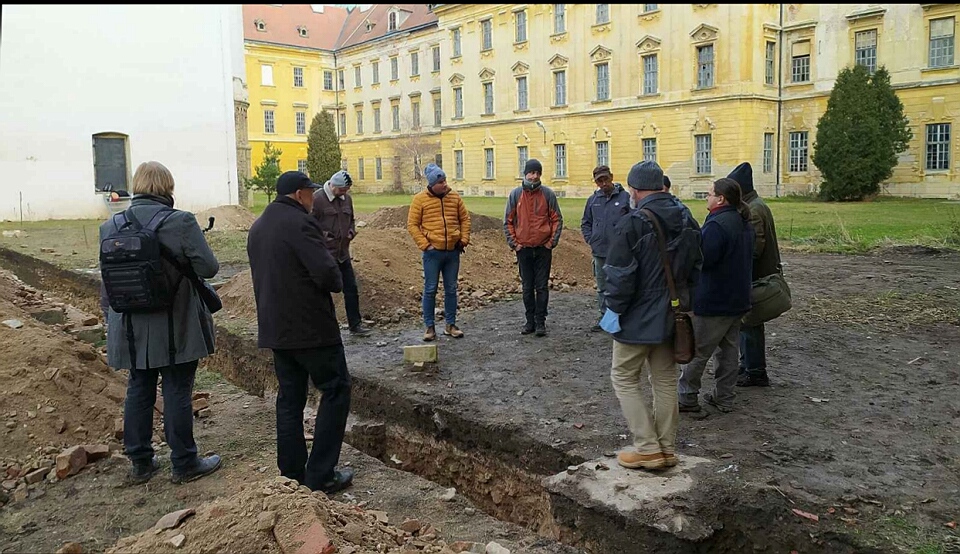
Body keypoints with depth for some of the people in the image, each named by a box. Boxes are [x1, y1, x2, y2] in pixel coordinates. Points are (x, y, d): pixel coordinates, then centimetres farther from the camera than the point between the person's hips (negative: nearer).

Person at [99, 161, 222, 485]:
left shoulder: (111, 226, 1)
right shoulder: (180, 222, -16)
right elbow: (208, 267, -15)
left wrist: (112, 319, 19)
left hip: (132, 330, 5)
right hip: (176, 330, -5)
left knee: (138, 391, 16)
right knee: (178, 393, 5)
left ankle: (140, 463, 27)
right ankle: (184, 464, 16)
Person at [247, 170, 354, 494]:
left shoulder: (257, 227, 13)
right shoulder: (300, 223, -16)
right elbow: (328, 273, -24)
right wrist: (336, 282, -2)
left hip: (274, 327, 8)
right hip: (311, 327, -8)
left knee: (290, 397, 14)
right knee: (335, 390, 3)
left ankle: (291, 474, 19)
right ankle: (320, 476, 2)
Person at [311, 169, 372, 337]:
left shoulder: (347, 199, 10)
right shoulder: (317, 199, -12)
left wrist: (351, 231, 5)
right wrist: (323, 236, -16)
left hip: (343, 254, 7)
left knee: (351, 290, 10)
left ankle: (355, 324, 20)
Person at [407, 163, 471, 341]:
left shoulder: (454, 196, 6)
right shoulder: (420, 199, -4)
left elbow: (465, 219, 13)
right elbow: (412, 224, -4)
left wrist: (464, 240, 2)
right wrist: (424, 245, -10)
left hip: (453, 251, 3)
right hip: (433, 252, -3)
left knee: (451, 289, 10)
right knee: (430, 290, 2)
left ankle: (451, 325, 20)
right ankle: (429, 327, 11)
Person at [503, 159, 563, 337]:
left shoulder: (548, 194, -1)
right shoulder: (516, 194, 1)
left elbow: (557, 219, 1)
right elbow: (508, 221, 4)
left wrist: (552, 242, -5)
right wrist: (514, 243, -2)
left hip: (543, 248, -1)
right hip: (523, 249, 1)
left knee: (542, 287, 3)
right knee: (527, 287, 9)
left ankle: (541, 321, 11)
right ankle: (530, 320, 19)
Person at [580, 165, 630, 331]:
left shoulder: (625, 197, -5)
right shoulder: (593, 200, 8)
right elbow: (585, 223, 17)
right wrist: (591, 240, 6)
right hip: (599, 251, 5)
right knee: (602, 287, 14)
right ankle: (604, 316, 25)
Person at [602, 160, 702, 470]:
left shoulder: (632, 224, -21)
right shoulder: (687, 220, 4)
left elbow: (619, 276, -20)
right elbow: (696, 268, 13)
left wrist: (614, 310, -7)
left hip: (639, 318, -7)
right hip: (673, 316, 7)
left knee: (624, 378, 8)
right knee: (665, 380, 16)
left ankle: (648, 448, 6)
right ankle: (667, 448, 24)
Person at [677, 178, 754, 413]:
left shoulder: (717, 225, -22)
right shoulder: (743, 223, 9)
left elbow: (702, 259, -25)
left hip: (713, 301, -9)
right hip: (738, 299, 9)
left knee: (695, 351, 3)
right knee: (729, 350, 14)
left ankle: (687, 397, 12)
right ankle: (724, 398, 23)